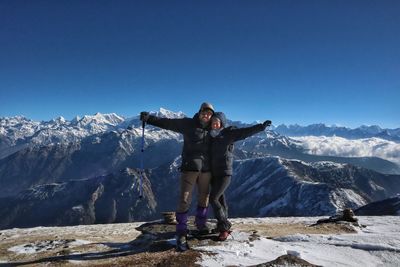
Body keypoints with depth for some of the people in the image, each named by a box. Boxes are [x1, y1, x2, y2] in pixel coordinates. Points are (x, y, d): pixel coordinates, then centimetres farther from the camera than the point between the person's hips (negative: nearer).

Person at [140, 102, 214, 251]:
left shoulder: (211, 128, 7)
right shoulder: (188, 124, -3)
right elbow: (167, 122, -6)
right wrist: (149, 118, -15)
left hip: (206, 169, 5)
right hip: (190, 167, -4)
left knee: (204, 197, 16)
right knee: (184, 200, -9)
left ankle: (201, 224, 38)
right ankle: (181, 234, 1)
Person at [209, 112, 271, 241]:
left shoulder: (229, 132, -6)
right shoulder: (211, 135, 11)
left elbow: (246, 131, -17)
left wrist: (261, 126, -29)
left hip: (224, 173, -6)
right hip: (213, 173, 6)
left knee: (213, 199, -12)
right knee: (220, 199, 12)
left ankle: (224, 227, 3)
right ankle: (224, 227, 25)